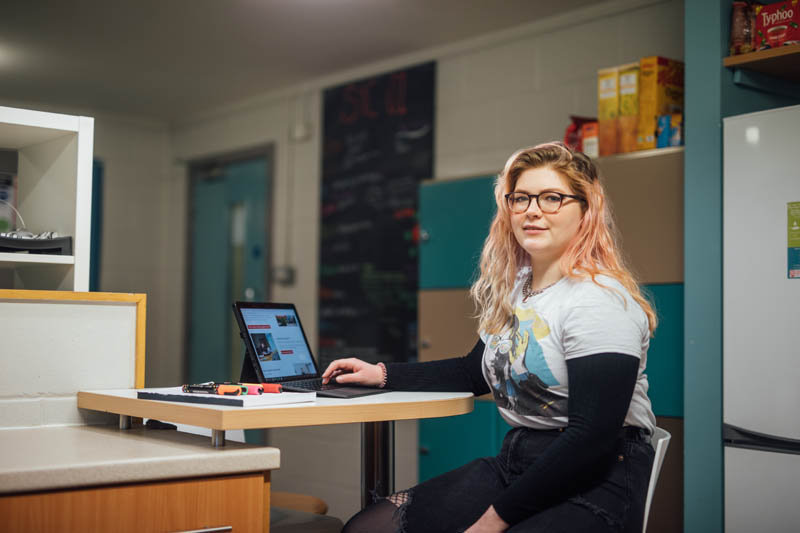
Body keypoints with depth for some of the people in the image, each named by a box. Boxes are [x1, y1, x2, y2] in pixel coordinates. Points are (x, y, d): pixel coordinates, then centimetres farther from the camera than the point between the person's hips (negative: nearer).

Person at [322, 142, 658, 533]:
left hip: (595, 482, -8)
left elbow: (592, 438, -21)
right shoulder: (514, 289, 12)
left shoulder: (599, 302, -15)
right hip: (514, 463, 8)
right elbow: (476, 372, 27)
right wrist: (382, 375, 19)